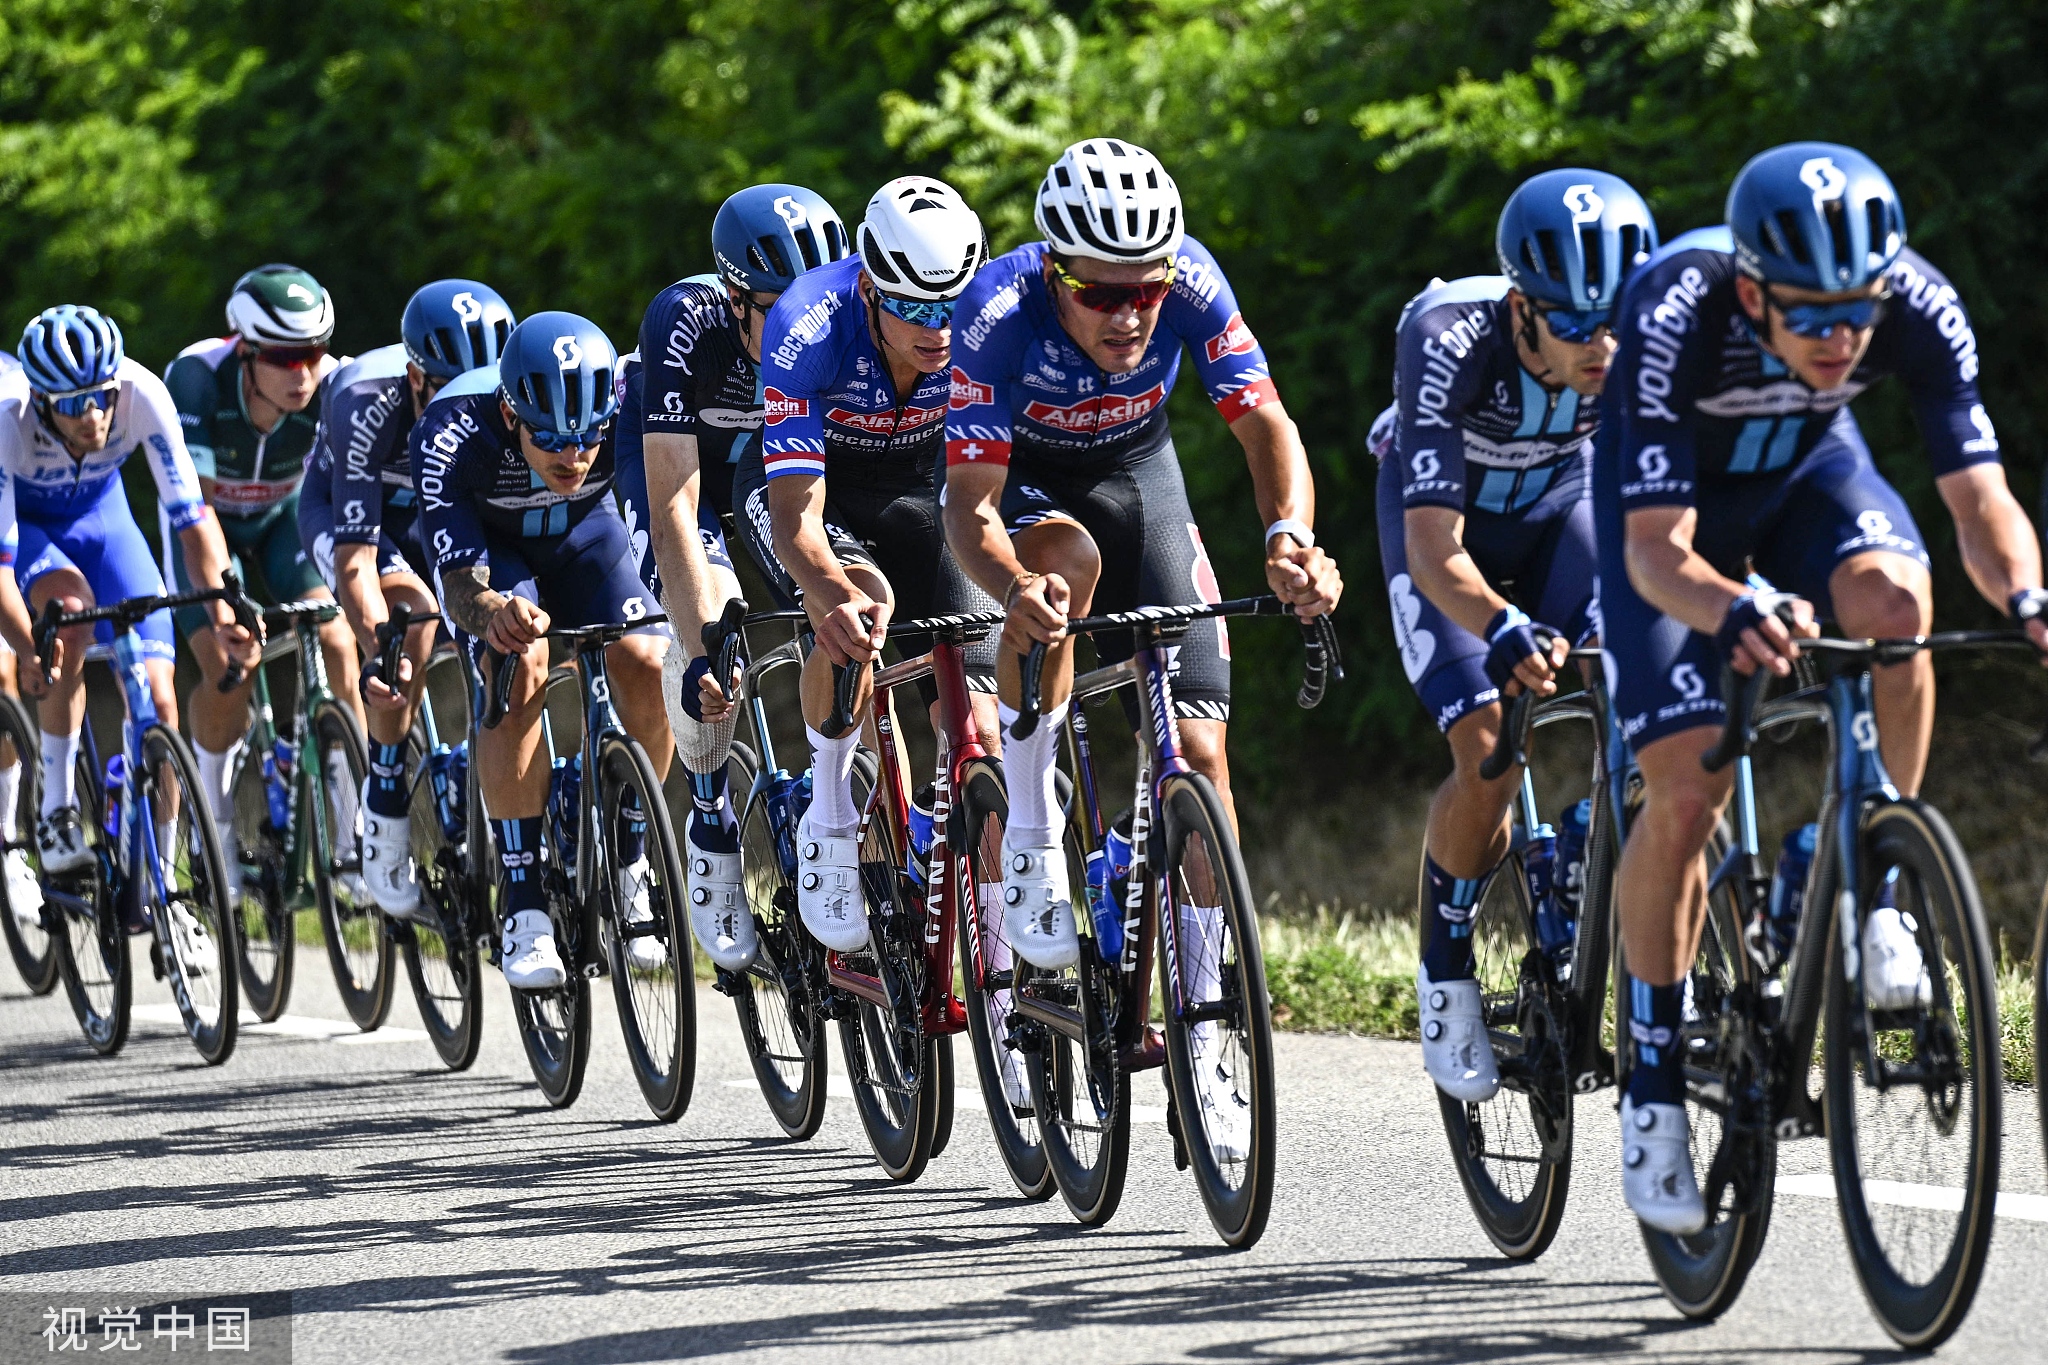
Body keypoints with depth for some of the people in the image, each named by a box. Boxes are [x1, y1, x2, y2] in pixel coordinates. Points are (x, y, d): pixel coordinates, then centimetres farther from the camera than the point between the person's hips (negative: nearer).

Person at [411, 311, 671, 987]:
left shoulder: (628, 415, -34)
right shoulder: (451, 436, -38)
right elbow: (460, 584, -41)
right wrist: (495, 613, -64)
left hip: (582, 531, 2)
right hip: (486, 544, -2)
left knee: (644, 667, -23)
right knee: (520, 671, -30)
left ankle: (626, 866, 0)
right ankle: (524, 902, -21)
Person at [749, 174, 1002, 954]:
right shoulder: (807, 329, -35)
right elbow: (797, 518, -39)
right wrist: (841, 595, -60)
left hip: (914, 486, 3)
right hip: (800, 479, -3)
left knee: (976, 715, -13)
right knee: (852, 613, -36)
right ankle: (829, 827, -16)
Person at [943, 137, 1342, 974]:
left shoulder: (1191, 281, -29)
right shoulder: (998, 311, -35)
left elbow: (1265, 425, -26)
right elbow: (971, 505, -36)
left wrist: (1289, 536, -47)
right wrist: (1016, 589, -57)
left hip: (1136, 471, 2)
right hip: (1019, 477, -2)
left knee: (1197, 747, -10)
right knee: (1069, 559, -38)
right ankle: (1028, 844, -27)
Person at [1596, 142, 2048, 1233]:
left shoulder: (1919, 308, -30)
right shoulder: (1676, 313, -38)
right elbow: (1657, 550, -40)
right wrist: (1736, 612, -62)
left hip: (1808, 464, 3)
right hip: (1671, 495, -2)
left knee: (1891, 596, -33)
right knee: (1686, 792, -16)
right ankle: (1654, 1078, 2)